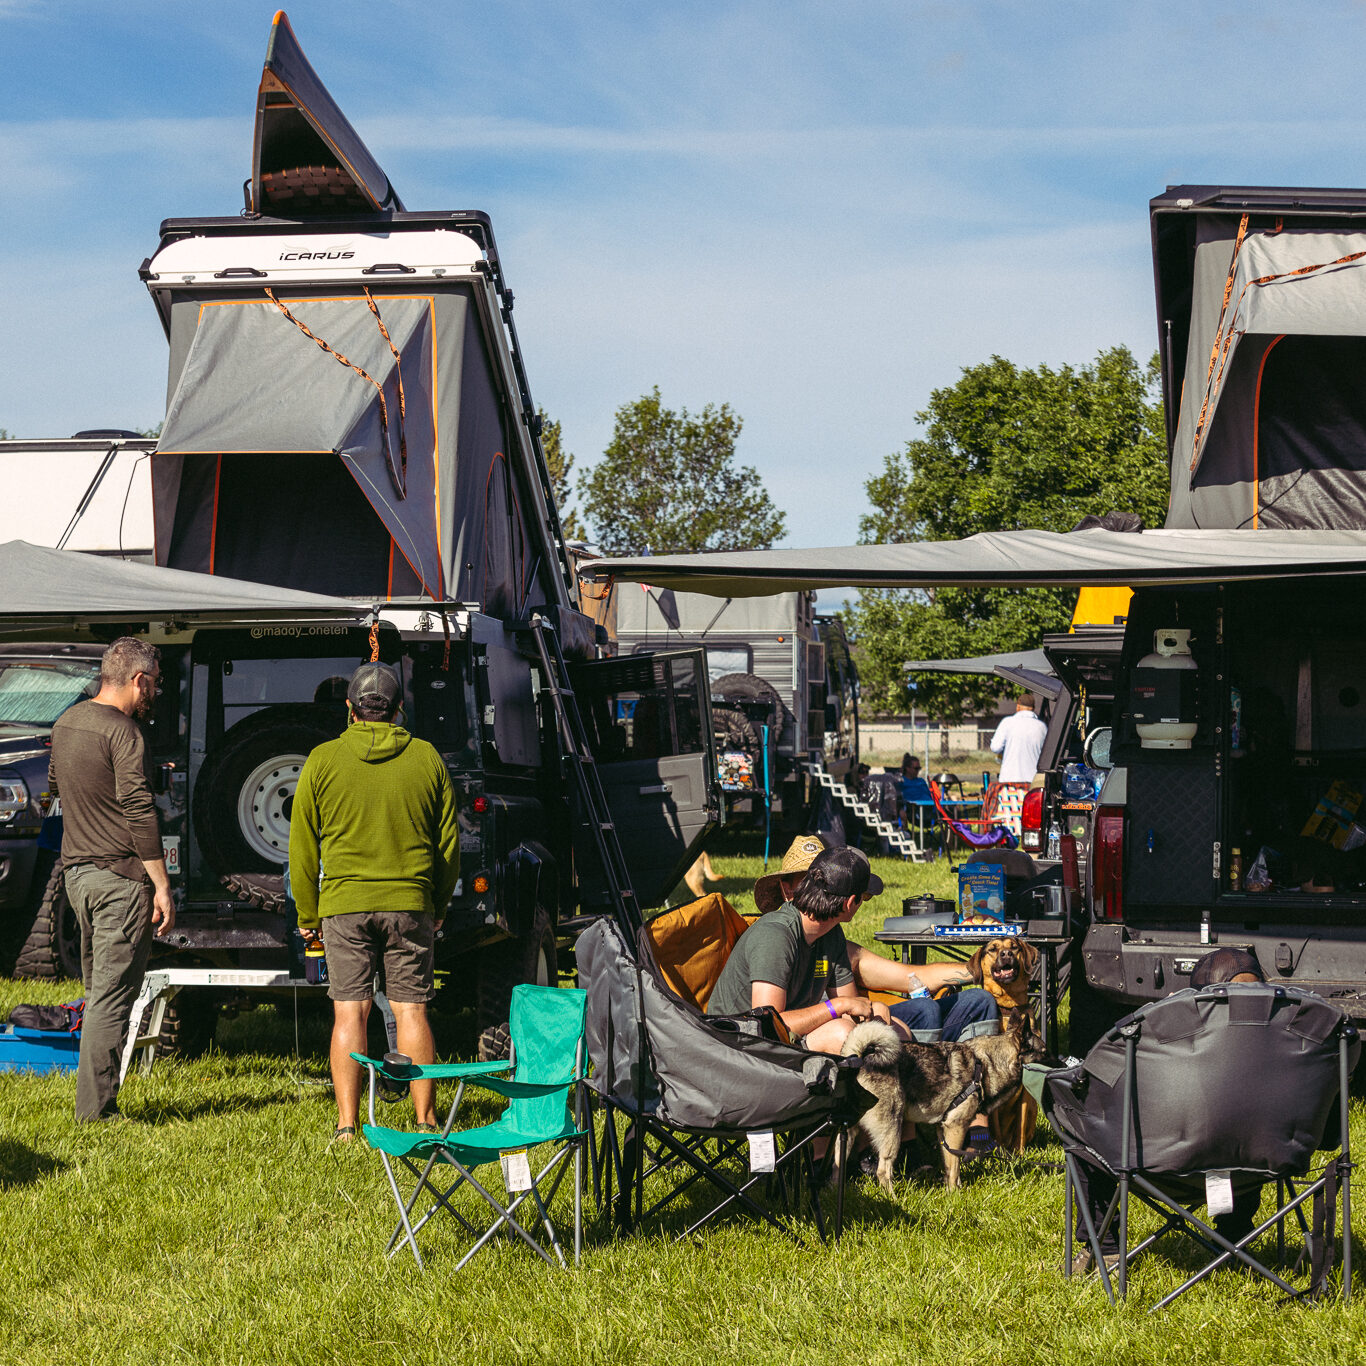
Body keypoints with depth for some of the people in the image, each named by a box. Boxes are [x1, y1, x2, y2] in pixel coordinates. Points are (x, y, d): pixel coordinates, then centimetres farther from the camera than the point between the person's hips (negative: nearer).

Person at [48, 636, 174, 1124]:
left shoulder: (67, 722, 12)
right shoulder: (123, 732, -15)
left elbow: (55, 786, 27)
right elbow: (139, 812, -19)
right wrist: (162, 886, -18)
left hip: (77, 872, 9)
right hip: (121, 877, -9)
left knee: (99, 992, 16)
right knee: (113, 996, -5)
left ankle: (95, 1102, 18)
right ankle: (95, 1109, -4)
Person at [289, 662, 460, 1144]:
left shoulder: (323, 761, 1)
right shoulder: (427, 759, 5)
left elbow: (302, 847, 4)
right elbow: (449, 844, 10)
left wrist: (307, 914, 13)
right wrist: (438, 906, 20)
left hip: (344, 904, -1)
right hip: (410, 904, 1)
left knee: (349, 1011, 1)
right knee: (411, 1010, 5)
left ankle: (346, 1124, -2)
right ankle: (425, 1121, 6)